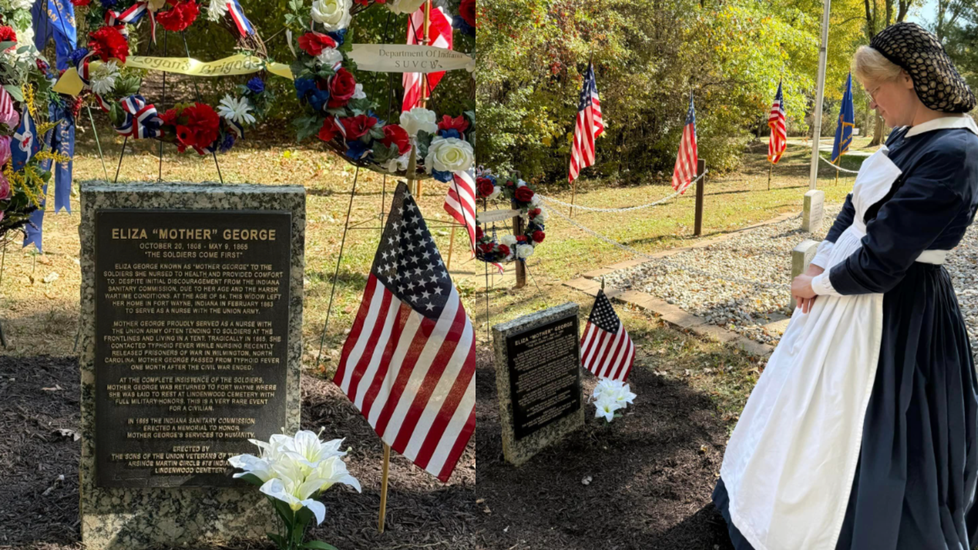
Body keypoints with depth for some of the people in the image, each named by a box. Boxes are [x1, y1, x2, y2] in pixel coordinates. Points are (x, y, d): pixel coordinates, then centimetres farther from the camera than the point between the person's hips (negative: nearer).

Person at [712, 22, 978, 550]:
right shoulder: (906, 136, 2)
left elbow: (882, 259, -24)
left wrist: (820, 284, -10)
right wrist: (819, 266, -1)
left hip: (893, 311, -9)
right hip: (847, 287, 9)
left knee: (857, 421, 6)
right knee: (811, 401, 23)